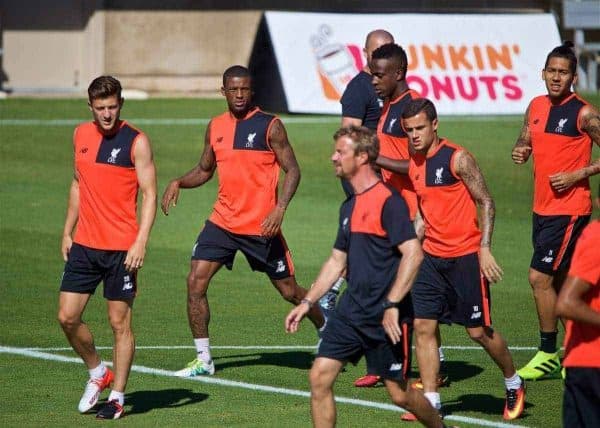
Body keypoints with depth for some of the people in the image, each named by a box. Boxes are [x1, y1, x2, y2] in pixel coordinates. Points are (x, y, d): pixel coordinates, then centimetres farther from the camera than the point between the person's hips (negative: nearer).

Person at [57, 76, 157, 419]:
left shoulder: (136, 142, -8)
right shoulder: (81, 135, 9)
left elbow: (150, 195, -10)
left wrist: (141, 242, -19)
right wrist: (68, 231, 18)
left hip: (122, 248, -5)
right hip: (84, 245, 5)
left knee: (120, 322, -1)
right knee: (67, 316, 2)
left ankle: (117, 397, 7)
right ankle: (97, 373, 24)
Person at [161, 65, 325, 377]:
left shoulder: (270, 126, -7)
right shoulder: (215, 127, 8)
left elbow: (292, 170, -8)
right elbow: (205, 170, 19)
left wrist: (280, 208, -22)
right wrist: (178, 183, -1)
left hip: (261, 226, -4)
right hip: (223, 221, 4)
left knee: (289, 291, 6)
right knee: (195, 282, -9)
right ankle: (203, 360, -1)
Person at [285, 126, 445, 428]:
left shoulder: (388, 201, -13)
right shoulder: (350, 206, 14)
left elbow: (413, 253, -20)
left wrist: (392, 306, -24)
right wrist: (307, 302, 17)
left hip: (385, 317, -8)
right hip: (350, 312, 8)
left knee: (399, 393, 2)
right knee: (319, 377, -5)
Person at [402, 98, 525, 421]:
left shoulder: (457, 158, -12)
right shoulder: (414, 164, 8)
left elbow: (486, 203, -11)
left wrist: (485, 249, -17)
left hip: (465, 257, -6)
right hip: (432, 258, 6)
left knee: (478, 331, 0)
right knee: (422, 326, -4)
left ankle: (513, 384, 23)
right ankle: (430, 402, 0)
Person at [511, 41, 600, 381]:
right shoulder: (536, 106, 8)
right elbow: (525, 142, 21)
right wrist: (520, 152, -2)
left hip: (570, 209, -7)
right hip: (542, 208, 7)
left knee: (540, 277, -10)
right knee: (558, 281, 12)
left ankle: (548, 354, -1)